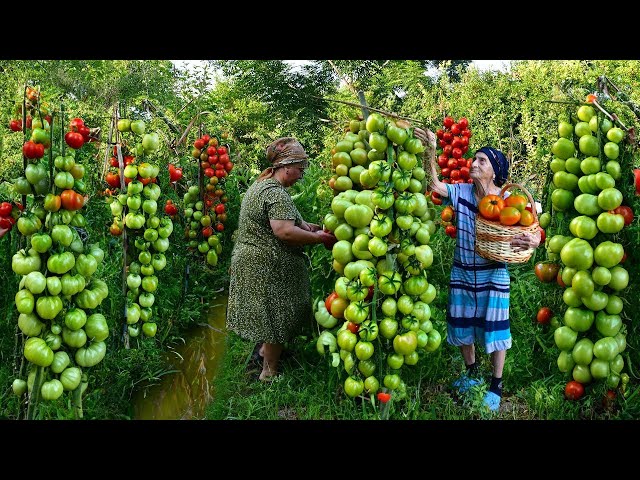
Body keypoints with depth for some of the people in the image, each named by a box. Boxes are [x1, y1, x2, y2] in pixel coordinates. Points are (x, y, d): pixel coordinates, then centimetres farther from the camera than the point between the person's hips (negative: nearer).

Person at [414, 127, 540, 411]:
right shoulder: (461, 192, -4)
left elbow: (531, 232, -12)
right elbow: (435, 185, -17)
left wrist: (532, 241, -36)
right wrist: (431, 152, -25)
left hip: (493, 275, -3)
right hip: (462, 273, 3)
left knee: (494, 329, 6)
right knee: (463, 327, 16)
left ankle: (496, 386, 23)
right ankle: (471, 373, 41)